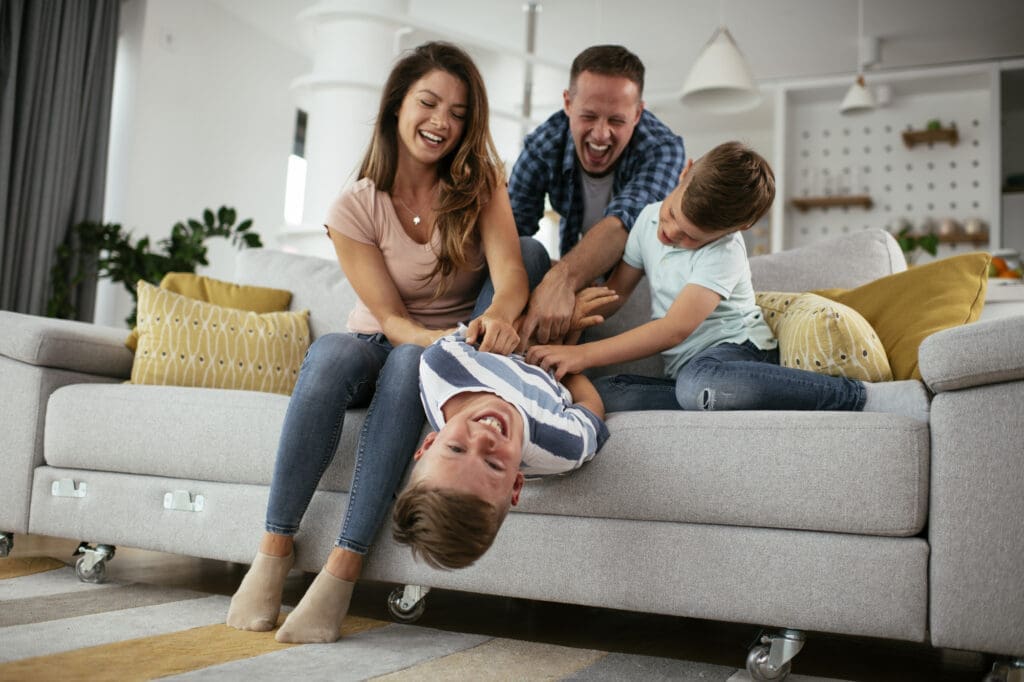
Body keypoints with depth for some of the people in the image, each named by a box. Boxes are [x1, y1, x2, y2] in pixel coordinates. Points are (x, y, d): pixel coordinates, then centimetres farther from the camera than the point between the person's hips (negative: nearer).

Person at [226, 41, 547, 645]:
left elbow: (510, 273, -20)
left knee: (409, 363, -36)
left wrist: (498, 314, -44)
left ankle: (344, 569, -36)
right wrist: (439, 337, -36)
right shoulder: (356, 209, -8)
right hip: (379, 347, 0)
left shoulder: (480, 183, -5)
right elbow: (390, 318, -14)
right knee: (330, 353, -35)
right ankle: (276, 549, -27)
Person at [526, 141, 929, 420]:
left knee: (698, 383, -44)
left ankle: (867, 397, -34)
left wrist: (584, 355, -24)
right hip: (690, 369, 6)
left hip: (739, 348, -6)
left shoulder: (724, 253, -12)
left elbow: (674, 329, -20)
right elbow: (613, 294, 15)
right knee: (604, 395, -23)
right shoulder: (649, 219, 8)